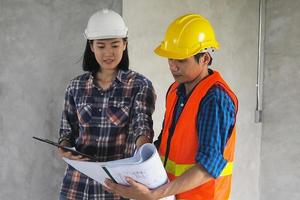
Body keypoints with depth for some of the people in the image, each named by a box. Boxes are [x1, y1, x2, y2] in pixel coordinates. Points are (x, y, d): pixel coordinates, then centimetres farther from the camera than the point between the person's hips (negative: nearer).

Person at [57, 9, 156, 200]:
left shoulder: (140, 85, -5)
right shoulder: (76, 86, 4)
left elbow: (142, 125, -18)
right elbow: (67, 132, 9)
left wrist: (143, 149, -39)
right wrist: (64, 149, -12)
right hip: (78, 182, 3)